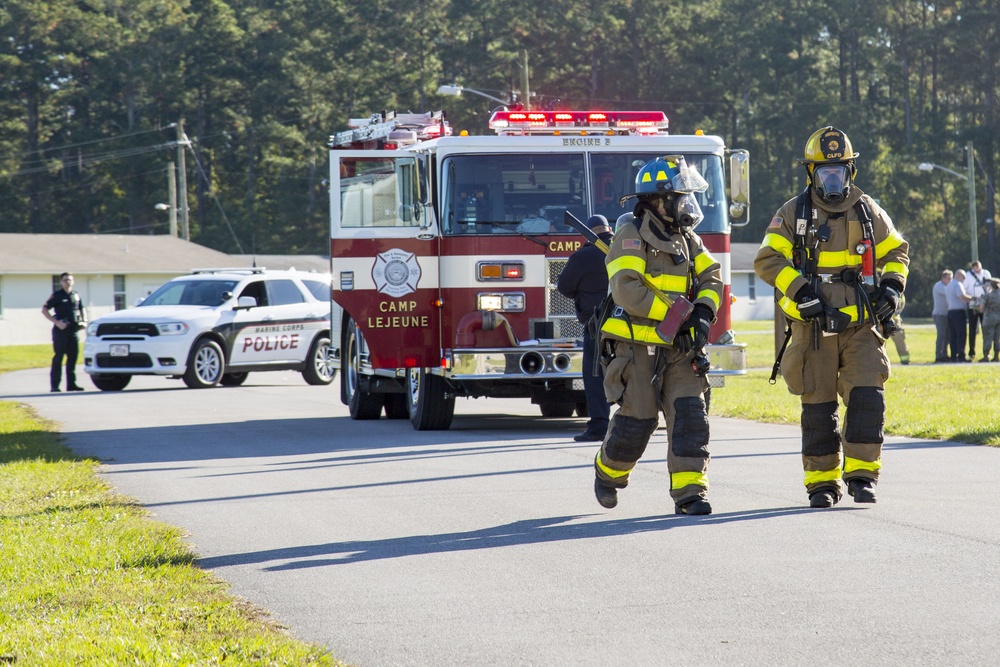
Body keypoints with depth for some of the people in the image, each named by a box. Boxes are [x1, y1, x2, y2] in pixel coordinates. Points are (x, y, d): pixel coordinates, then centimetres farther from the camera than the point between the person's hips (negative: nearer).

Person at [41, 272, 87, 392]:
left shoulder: (76, 296, 14)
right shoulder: (57, 295, -1)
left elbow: (81, 310, 28)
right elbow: (44, 310, -4)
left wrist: (83, 321, 8)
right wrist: (57, 322, -13)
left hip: (73, 330, 5)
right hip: (60, 329, -5)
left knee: (73, 356, 4)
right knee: (58, 357, -5)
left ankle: (71, 383, 10)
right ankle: (54, 385, -3)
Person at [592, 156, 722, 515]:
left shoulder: (687, 239, 14)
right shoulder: (632, 237, -9)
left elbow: (710, 277, 9)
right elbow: (628, 290, -21)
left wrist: (703, 313, -11)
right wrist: (676, 314, -19)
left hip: (679, 350, 6)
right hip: (638, 347, -6)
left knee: (690, 415, -8)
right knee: (636, 421, 0)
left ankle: (689, 491, -9)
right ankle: (608, 471, 28)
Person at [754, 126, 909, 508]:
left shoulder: (868, 211, 8)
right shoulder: (793, 214, 2)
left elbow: (896, 251, 18)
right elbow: (768, 260, -6)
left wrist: (892, 287, -1)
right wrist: (800, 291, -19)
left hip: (861, 326, 1)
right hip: (814, 328, -1)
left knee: (867, 397, -13)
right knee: (818, 407, 2)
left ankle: (861, 474, -5)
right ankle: (822, 483, 11)